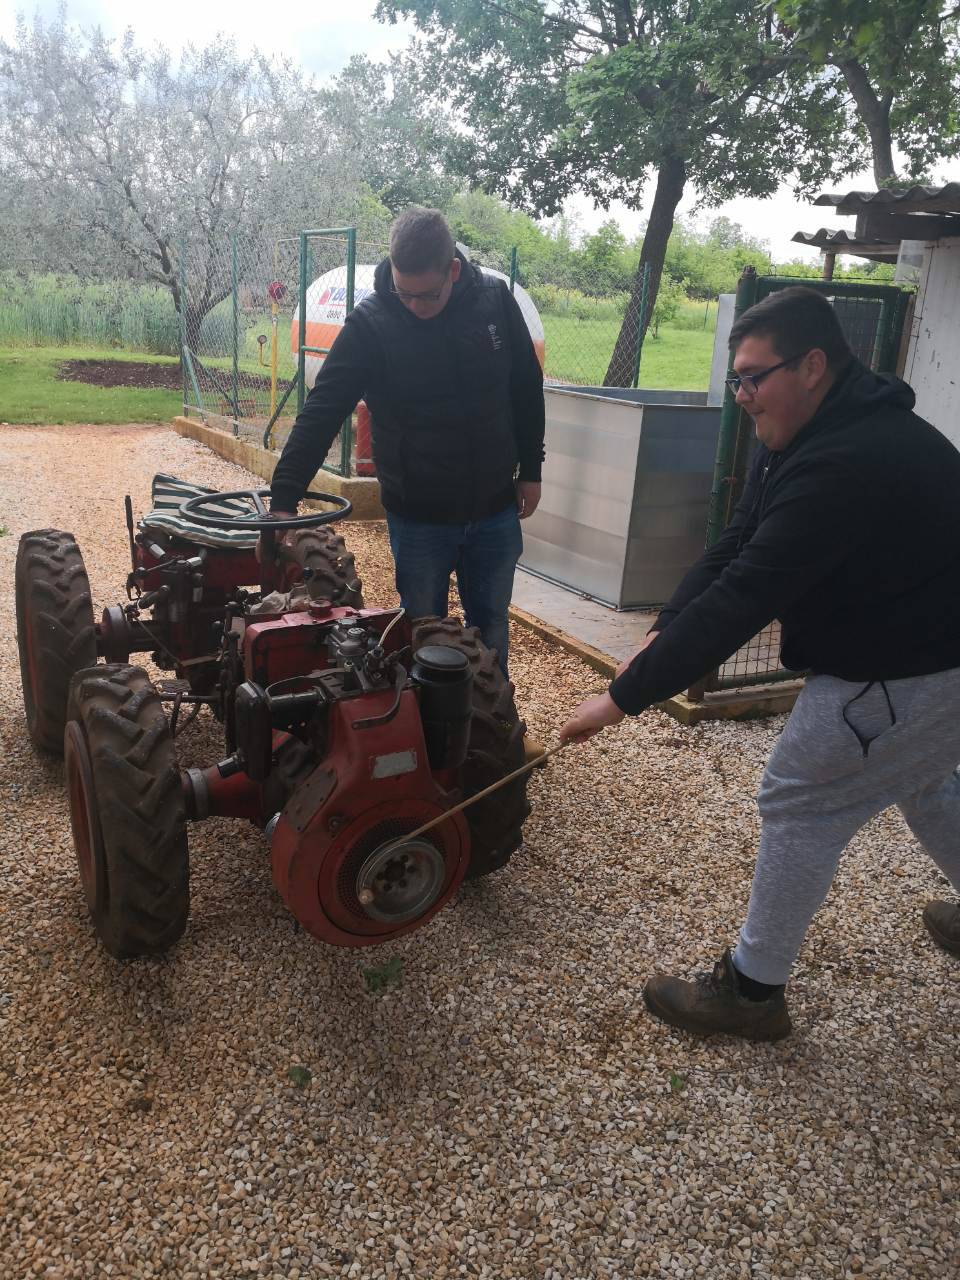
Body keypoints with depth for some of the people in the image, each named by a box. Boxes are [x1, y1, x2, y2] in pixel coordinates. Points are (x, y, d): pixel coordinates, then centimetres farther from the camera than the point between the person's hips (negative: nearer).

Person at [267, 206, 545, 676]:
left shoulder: (495, 299, -7)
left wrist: (530, 470, 7)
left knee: (491, 625, 17)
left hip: (496, 510, 3)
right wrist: (284, 500, -22)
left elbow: (526, 390, 5)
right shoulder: (369, 321, -15)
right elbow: (321, 412, -17)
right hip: (418, 517, -2)